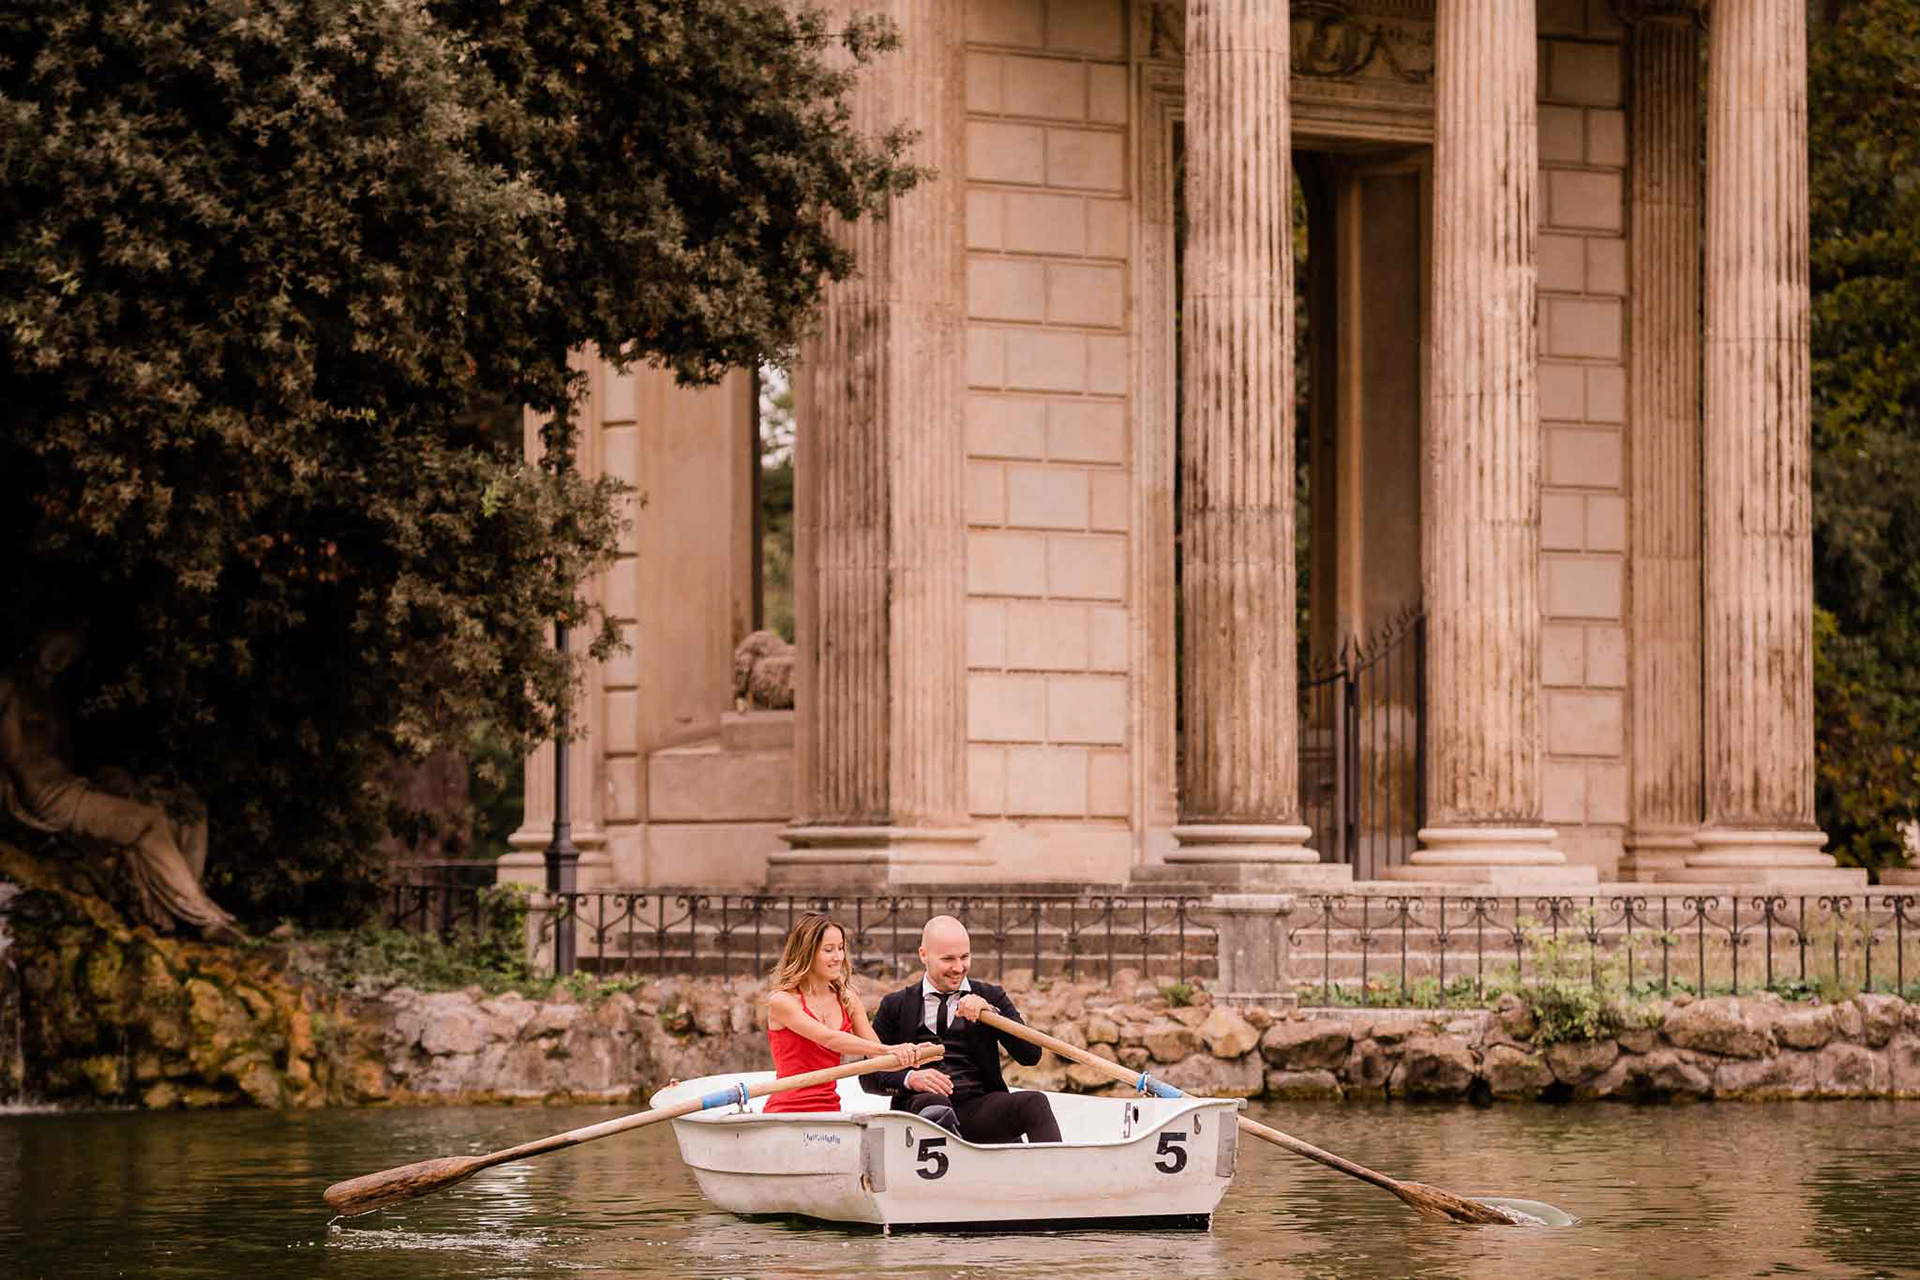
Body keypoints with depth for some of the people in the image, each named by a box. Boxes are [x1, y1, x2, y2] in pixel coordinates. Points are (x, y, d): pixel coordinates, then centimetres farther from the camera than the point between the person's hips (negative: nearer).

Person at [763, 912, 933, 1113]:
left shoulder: (846, 1000, 13)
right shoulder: (782, 1001, -6)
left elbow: (877, 1058, 10)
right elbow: (829, 1039, -19)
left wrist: (912, 1056, -11)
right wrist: (889, 1050, -27)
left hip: (830, 1110, 5)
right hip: (787, 1110, -5)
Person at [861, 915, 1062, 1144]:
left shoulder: (990, 997, 18)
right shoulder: (896, 1006, 16)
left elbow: (1031, 1055, 5)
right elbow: (868, 1077, 11)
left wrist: (990, 1012, -8)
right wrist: (910, 1079, -10)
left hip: (979, 1108, 1)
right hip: (919, 1107, -1)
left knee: (1035, 1103, -28)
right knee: (932, 1101, -36)